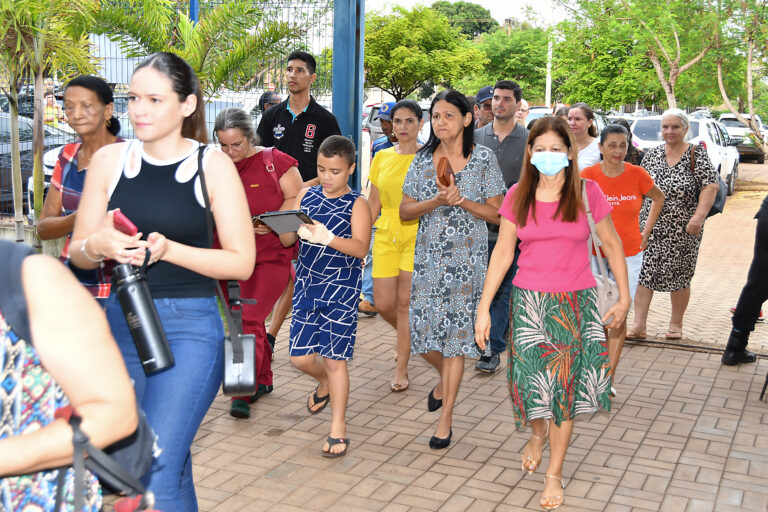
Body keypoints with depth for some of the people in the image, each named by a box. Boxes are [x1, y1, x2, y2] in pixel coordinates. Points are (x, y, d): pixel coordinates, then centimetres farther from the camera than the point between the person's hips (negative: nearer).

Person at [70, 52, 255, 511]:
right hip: (120, 321, 4)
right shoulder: (109, 160, 6)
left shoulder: (212, 165, -3)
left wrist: (168, 249, -17)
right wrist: (100, 245, -12)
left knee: (157, 468, -14)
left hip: (190, 325, -4)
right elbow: (78, 252, 11)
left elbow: (242, 262, -5)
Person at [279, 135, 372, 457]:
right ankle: (324, 383, 40)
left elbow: (361, 248, -19)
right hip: (306, 286, 4)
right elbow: (286, 240, 6)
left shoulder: (357, 204, -6)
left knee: (335, 360, -1)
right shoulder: (306, 196, 7)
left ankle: (338, 428, 13)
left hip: (341, 291, -4)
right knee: (300, 356, 5)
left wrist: (327, 237, -35)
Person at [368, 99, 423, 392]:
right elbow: (373, 203, 12)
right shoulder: (382, 157, 9)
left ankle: (401, 369, 10)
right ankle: (409, 338, 35)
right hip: (386, 235, 4)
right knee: (383, 304, 2)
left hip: (417, 235, -4)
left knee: (405, 302, -3)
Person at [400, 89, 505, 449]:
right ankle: (445, 375, 35)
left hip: (466, 258, -3)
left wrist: (462, 201, -16)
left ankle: (445, 419, 8)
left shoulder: (483, 159, -1)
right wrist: (436, 201, -12)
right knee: (420, 329, 0)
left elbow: (497, 213, -1)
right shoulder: (423, 159, 7)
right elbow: (404, 211, 5)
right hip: (427, 257, 3)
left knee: (455, 332, -3)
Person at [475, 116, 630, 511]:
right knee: (531, 378, -3)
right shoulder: (518, 196, 1)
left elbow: (611, 245, 7)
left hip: (576, 301, -1)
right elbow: (502, 253, 4)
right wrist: (483, 307, 2)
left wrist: (624, 297, 8)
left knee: (566, 383, 3)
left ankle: (554, 473, 18)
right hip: (529, 300, 1)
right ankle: (539, 433, 34)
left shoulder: (587, 193, -3)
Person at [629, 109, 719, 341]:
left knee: (679, 276, 7)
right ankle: (639, 325, -2)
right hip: (650, 225, 3)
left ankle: (676, 325, 21)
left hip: (683, 228, -3)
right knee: (643, 272, -5)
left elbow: (710, 186, -10)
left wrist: (699, 217, -20)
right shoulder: (652, 154, 9)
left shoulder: (696, 154, -3)